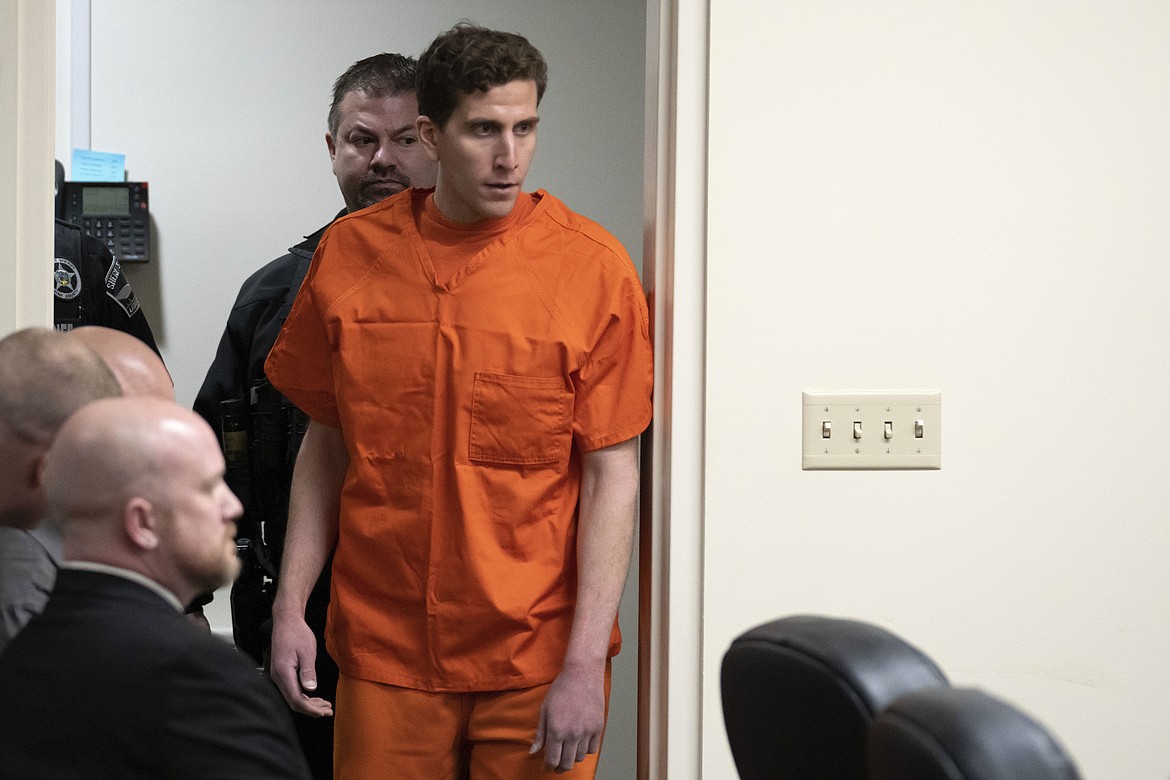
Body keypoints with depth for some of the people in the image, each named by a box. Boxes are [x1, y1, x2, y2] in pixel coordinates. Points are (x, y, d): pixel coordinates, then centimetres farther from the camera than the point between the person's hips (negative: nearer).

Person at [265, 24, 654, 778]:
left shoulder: (590, 265, -6)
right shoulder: (351, 254, 2)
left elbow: (613, 475, -7)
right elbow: (327, 442, 10)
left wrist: (585, 665, -11)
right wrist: (291, 608, 3)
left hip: (539, 660, -2)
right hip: (385, 654, 2)